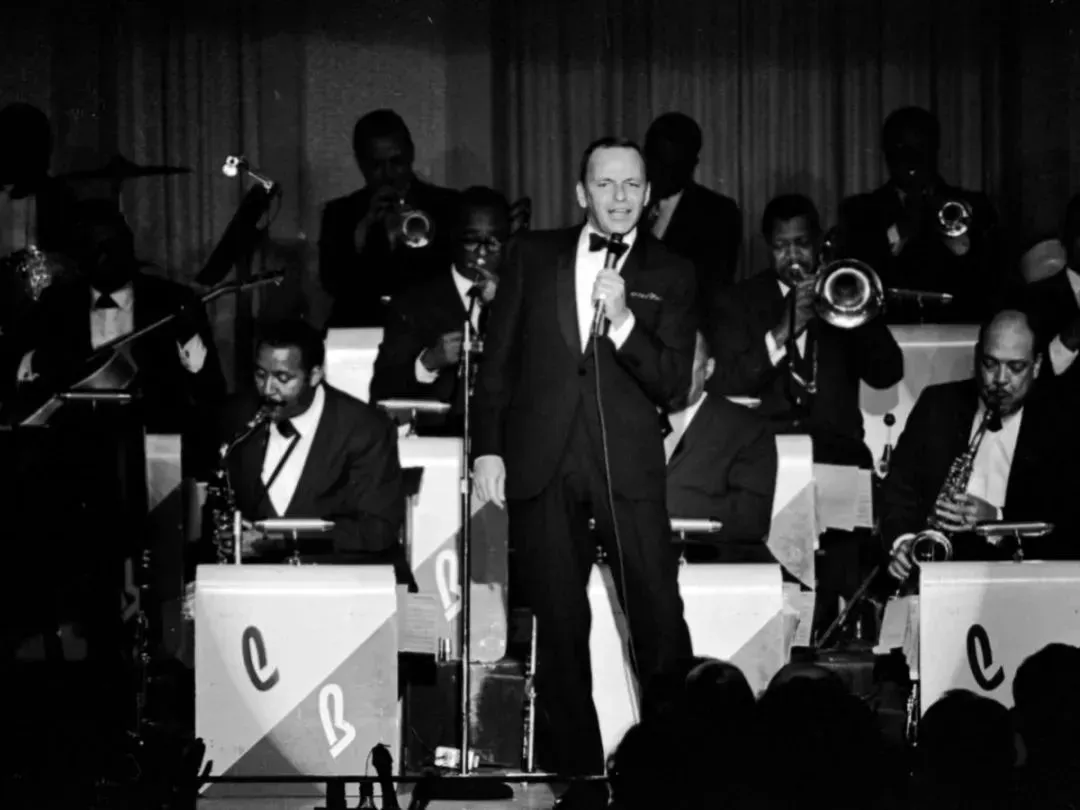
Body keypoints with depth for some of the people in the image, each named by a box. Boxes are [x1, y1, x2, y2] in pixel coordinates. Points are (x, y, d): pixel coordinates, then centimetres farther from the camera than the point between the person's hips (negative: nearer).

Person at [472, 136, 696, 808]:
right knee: (560, 627, 5)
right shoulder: (535, 255, 11)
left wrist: (623, 322, -14)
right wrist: (488, 446, 3)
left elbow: (673, 385, 0)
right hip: (541, 463, 2)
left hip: (629, 464, -1)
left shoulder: (670, 274, 7)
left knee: (660, 618, -8)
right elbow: (498, 358, 11)